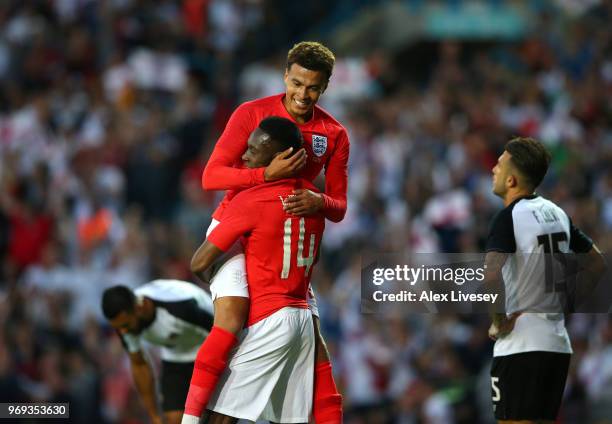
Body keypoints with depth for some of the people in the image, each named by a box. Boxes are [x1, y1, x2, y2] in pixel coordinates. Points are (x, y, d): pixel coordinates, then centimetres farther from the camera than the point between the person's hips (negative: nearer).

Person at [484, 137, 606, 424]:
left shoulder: (509, 217, -12)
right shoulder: (557, 213, 12)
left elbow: (490, 277, -26)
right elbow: (596, 264, 22)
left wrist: (498, 321, -13)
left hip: (520, 345, -8)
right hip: (559, 343, 8)